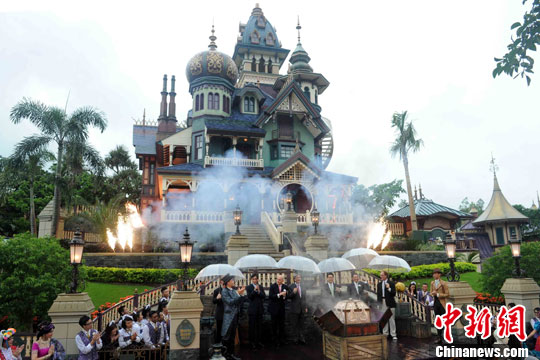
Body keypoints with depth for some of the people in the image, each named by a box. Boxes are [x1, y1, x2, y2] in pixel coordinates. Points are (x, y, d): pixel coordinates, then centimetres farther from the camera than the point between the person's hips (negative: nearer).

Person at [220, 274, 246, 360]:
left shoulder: (234, 291, 11)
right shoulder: (224, 291, -10)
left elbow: (240, 302, 10)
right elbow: (230, 302, -20)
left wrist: (242, 294, -4)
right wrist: (238, 294, -21)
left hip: (235, 316, 7)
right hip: (229, 316, -7)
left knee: (232, 337, 14)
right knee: (226, 337, -2)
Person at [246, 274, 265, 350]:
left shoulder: (261, 287, 10)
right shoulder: (249, 287, -2)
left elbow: (264, 296, 0)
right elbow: (249, 297, -13)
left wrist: (259, 291, -15)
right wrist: (254, 290, -22)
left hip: (260, 309, 4)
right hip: (252, 309, -4)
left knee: (259, 326, 8)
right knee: (252, 326, -1)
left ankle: (258, 341, 18)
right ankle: (252, 342, 8)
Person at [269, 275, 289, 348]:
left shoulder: (285, 287, 2)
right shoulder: (272, 286, -8)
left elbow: (286, 298, 4)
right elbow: (270, 296, -18)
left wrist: (284, 296, -19)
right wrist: (279, 294, -25)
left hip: (282, 308, 3)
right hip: (274, 308, -3)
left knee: (282, 325, 8)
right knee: (274, 325, 5)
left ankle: (282, 340, 19)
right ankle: (276, 341, 15)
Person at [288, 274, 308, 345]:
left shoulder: (303, 287, 10)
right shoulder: (291, 287, -4)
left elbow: (304, 298, 15)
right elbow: (289, 297, -10)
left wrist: (306, 307, 11)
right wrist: (293, 292, -29)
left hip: (302, 309, 4)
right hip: (295, 309, -4)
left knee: (301, 324, 9)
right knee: (295, 324, 2)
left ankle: (301, 338, 17)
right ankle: (296, 338, 12)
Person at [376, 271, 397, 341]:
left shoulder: (391, 283, -3)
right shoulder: (379, 284, 10)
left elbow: (394, 293, -8)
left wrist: (389, 288, -23)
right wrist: (378, 303, 8)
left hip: (390, 303, -4)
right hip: (382, 303, 4)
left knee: (391, 319, 0)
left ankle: (393, 334, 7)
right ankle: (385, 334, 16)